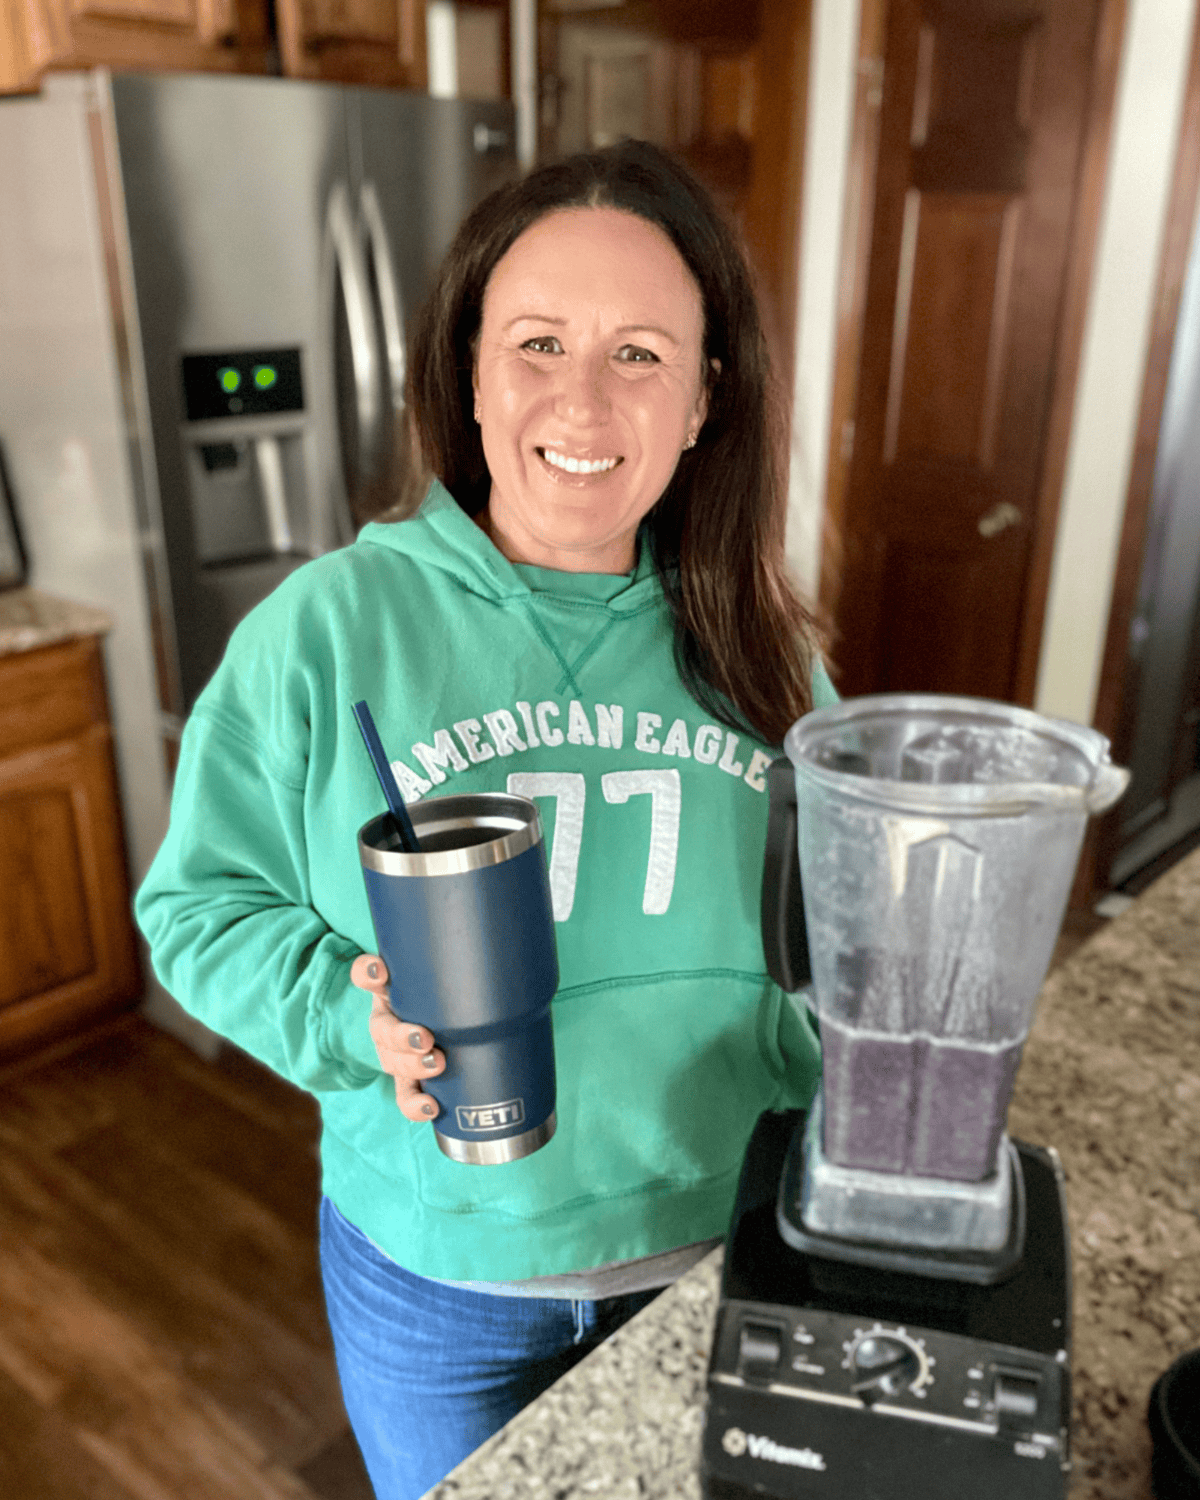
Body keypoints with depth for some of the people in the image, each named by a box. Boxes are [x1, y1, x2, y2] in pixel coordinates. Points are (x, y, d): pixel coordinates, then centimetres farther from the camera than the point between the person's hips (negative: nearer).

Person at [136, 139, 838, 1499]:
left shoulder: (751, 643, -7)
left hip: (716, 1248, 3)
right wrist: (351, 1017, -25)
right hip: (436, 1273, -2)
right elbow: (199, 904, -9)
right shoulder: (327, 626, -15)